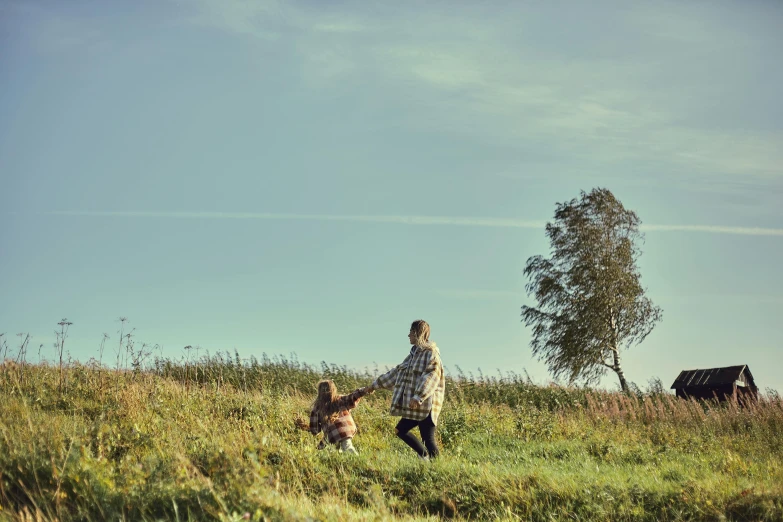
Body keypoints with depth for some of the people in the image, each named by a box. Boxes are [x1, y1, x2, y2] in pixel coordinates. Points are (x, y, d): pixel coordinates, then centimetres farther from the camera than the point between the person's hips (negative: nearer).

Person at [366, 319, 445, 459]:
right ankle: (425, 456, 20)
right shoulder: (415, 353, 16)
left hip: (426, 405, -9)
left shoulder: (431, 353, -10)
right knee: (400, 430, 14)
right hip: (414, 407, 9)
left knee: (428, 438, -9)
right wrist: (376, 384, 28)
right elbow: (397, 371, 25)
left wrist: (418, 397, -35)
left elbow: (431, 377, -24)